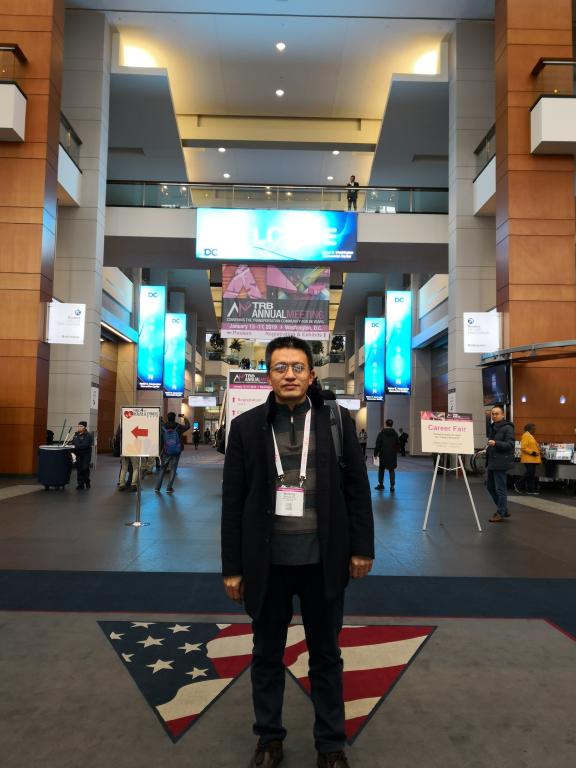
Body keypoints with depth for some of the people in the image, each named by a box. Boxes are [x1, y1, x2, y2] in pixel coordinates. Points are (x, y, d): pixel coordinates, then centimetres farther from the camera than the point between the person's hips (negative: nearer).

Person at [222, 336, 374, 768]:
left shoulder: (338, 421, -1)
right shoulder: (246, 426, -2)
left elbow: (357, 487, 2)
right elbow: (233, 501, -1)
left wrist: (361, 547, 0)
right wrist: (233, 566, -1)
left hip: (323, 560, 0)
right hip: (267, 562, 1)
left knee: (326, 656, 17)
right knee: (267, 655, 17)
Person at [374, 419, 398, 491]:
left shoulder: (382, 433, -8)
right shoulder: (395, 433, 0)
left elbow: (378, 444, -9)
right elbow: (397, 444, 4)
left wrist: (375, 453, -2)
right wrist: (395, 452, 15)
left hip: (383, 454, -1)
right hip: (392, 455, 2)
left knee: (381, 469, 14)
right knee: (392, 470, 5)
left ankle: (381, 484, 21)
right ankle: (392, 486, -3)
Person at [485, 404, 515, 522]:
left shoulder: (507, 428, -9)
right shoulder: (492, 427, 16)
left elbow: (510, 444, -18)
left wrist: (495, 443, -30)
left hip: (500, 462, -9)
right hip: (491, 461, 9)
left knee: (500, 489, -4)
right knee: (490, 487, 14)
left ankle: (501, 514, 6)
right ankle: (503, 509, 27)